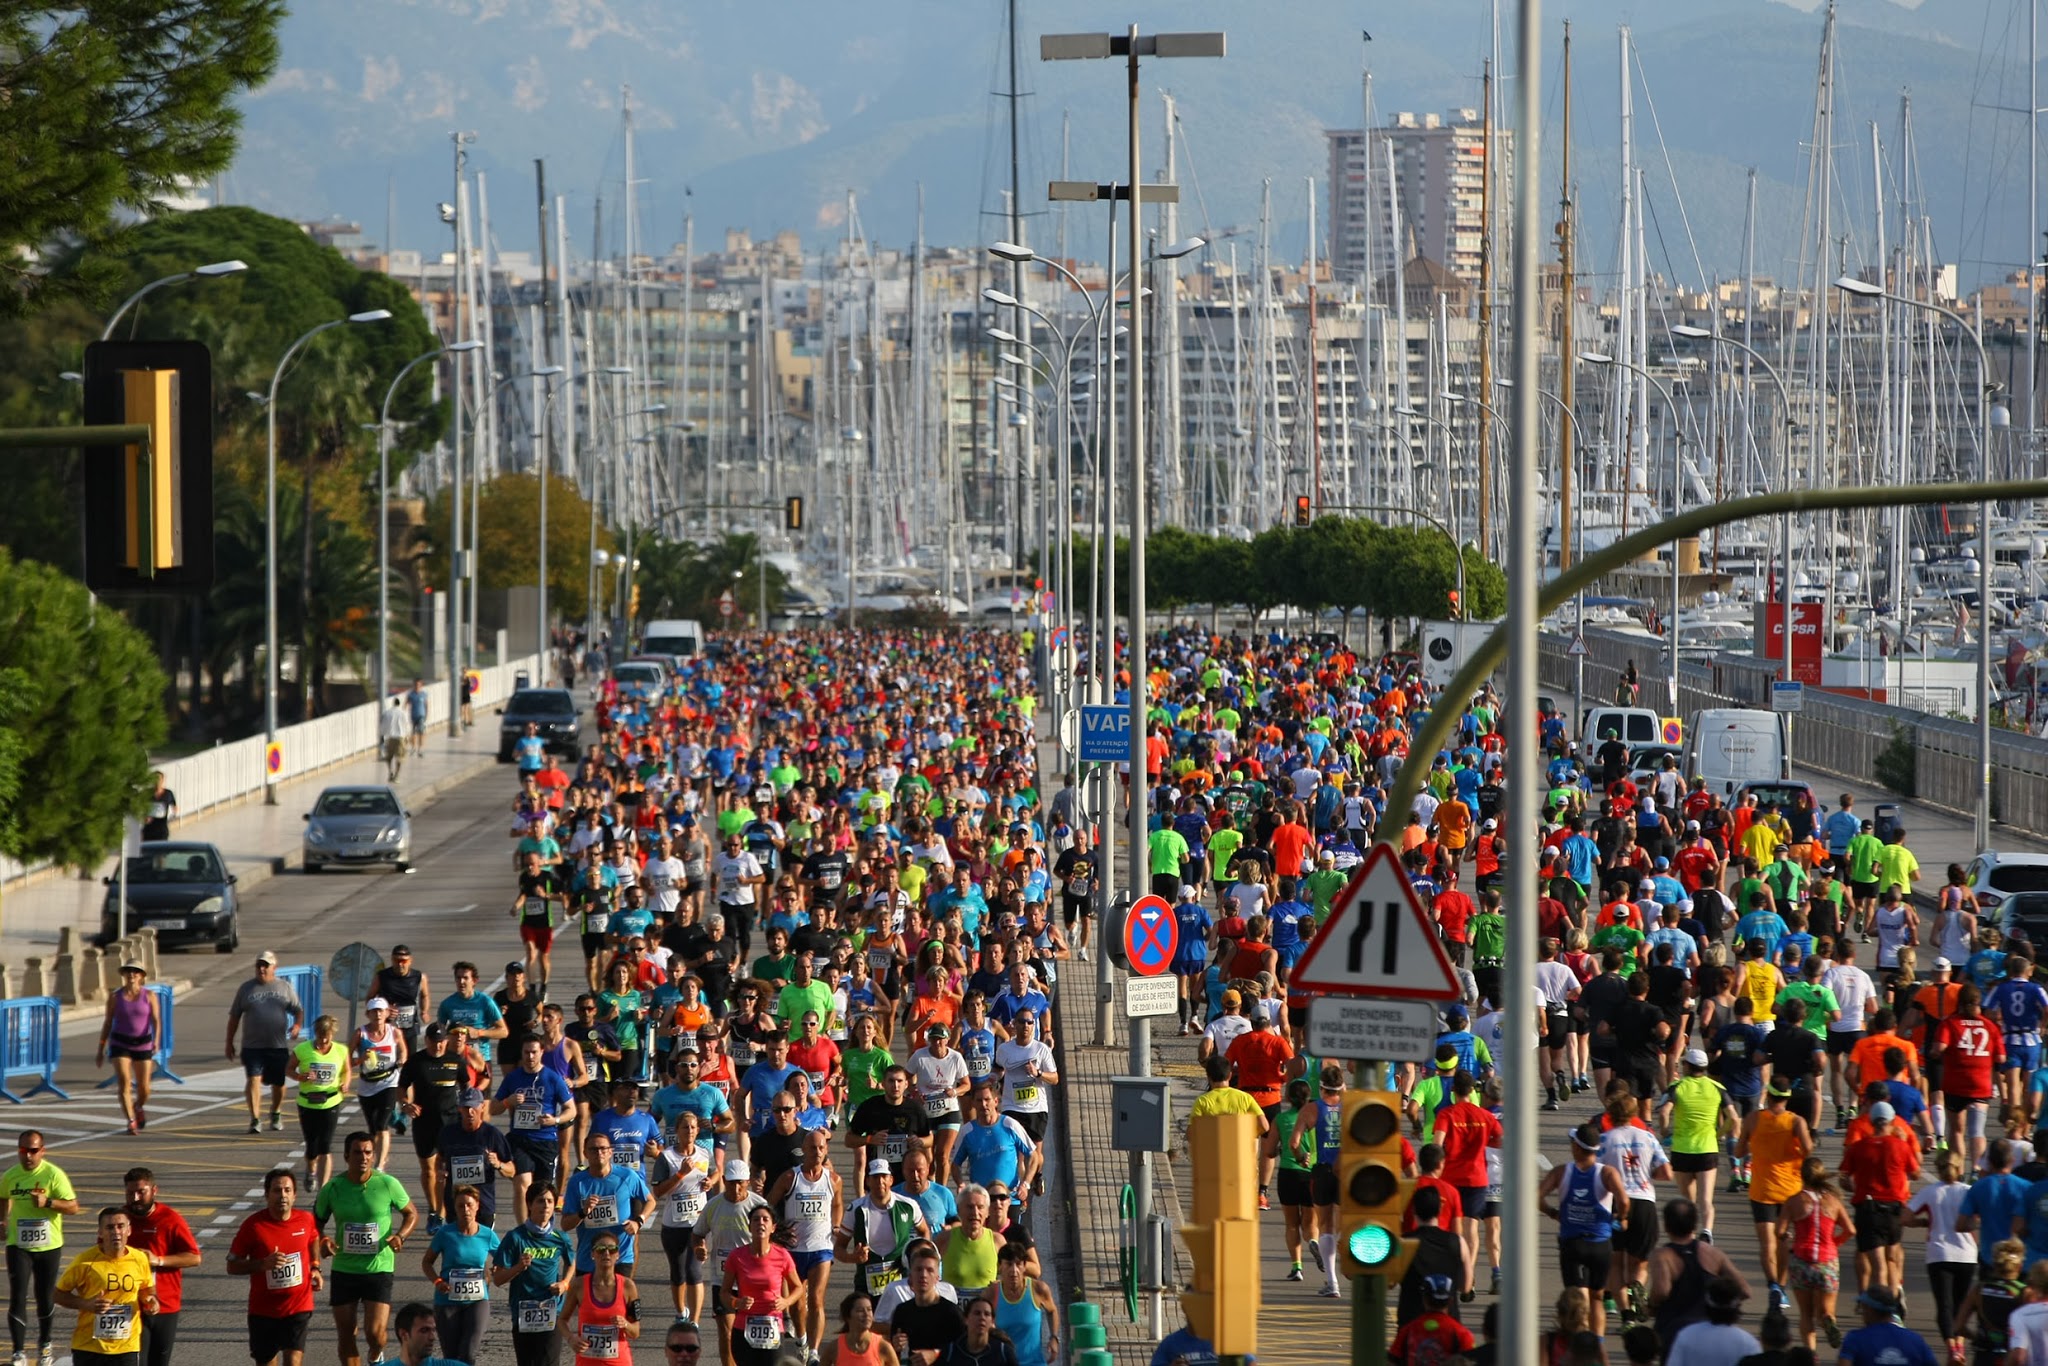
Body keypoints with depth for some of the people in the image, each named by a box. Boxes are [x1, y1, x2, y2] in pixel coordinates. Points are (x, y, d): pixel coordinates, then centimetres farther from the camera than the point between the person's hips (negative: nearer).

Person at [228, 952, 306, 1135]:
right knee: (254, 1079, -15)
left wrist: (297, 1025, -13)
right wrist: (229, 1043, 7)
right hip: (252, 1045, -1)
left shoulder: (285, 988, 8)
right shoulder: (246, 989, 7)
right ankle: (254, 1119, -14)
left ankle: (276, 1115, 35)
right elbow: (234, 1017, 10)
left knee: (278, 1082, 11)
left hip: (278, 1045, 1)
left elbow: (298, 1010, 10)